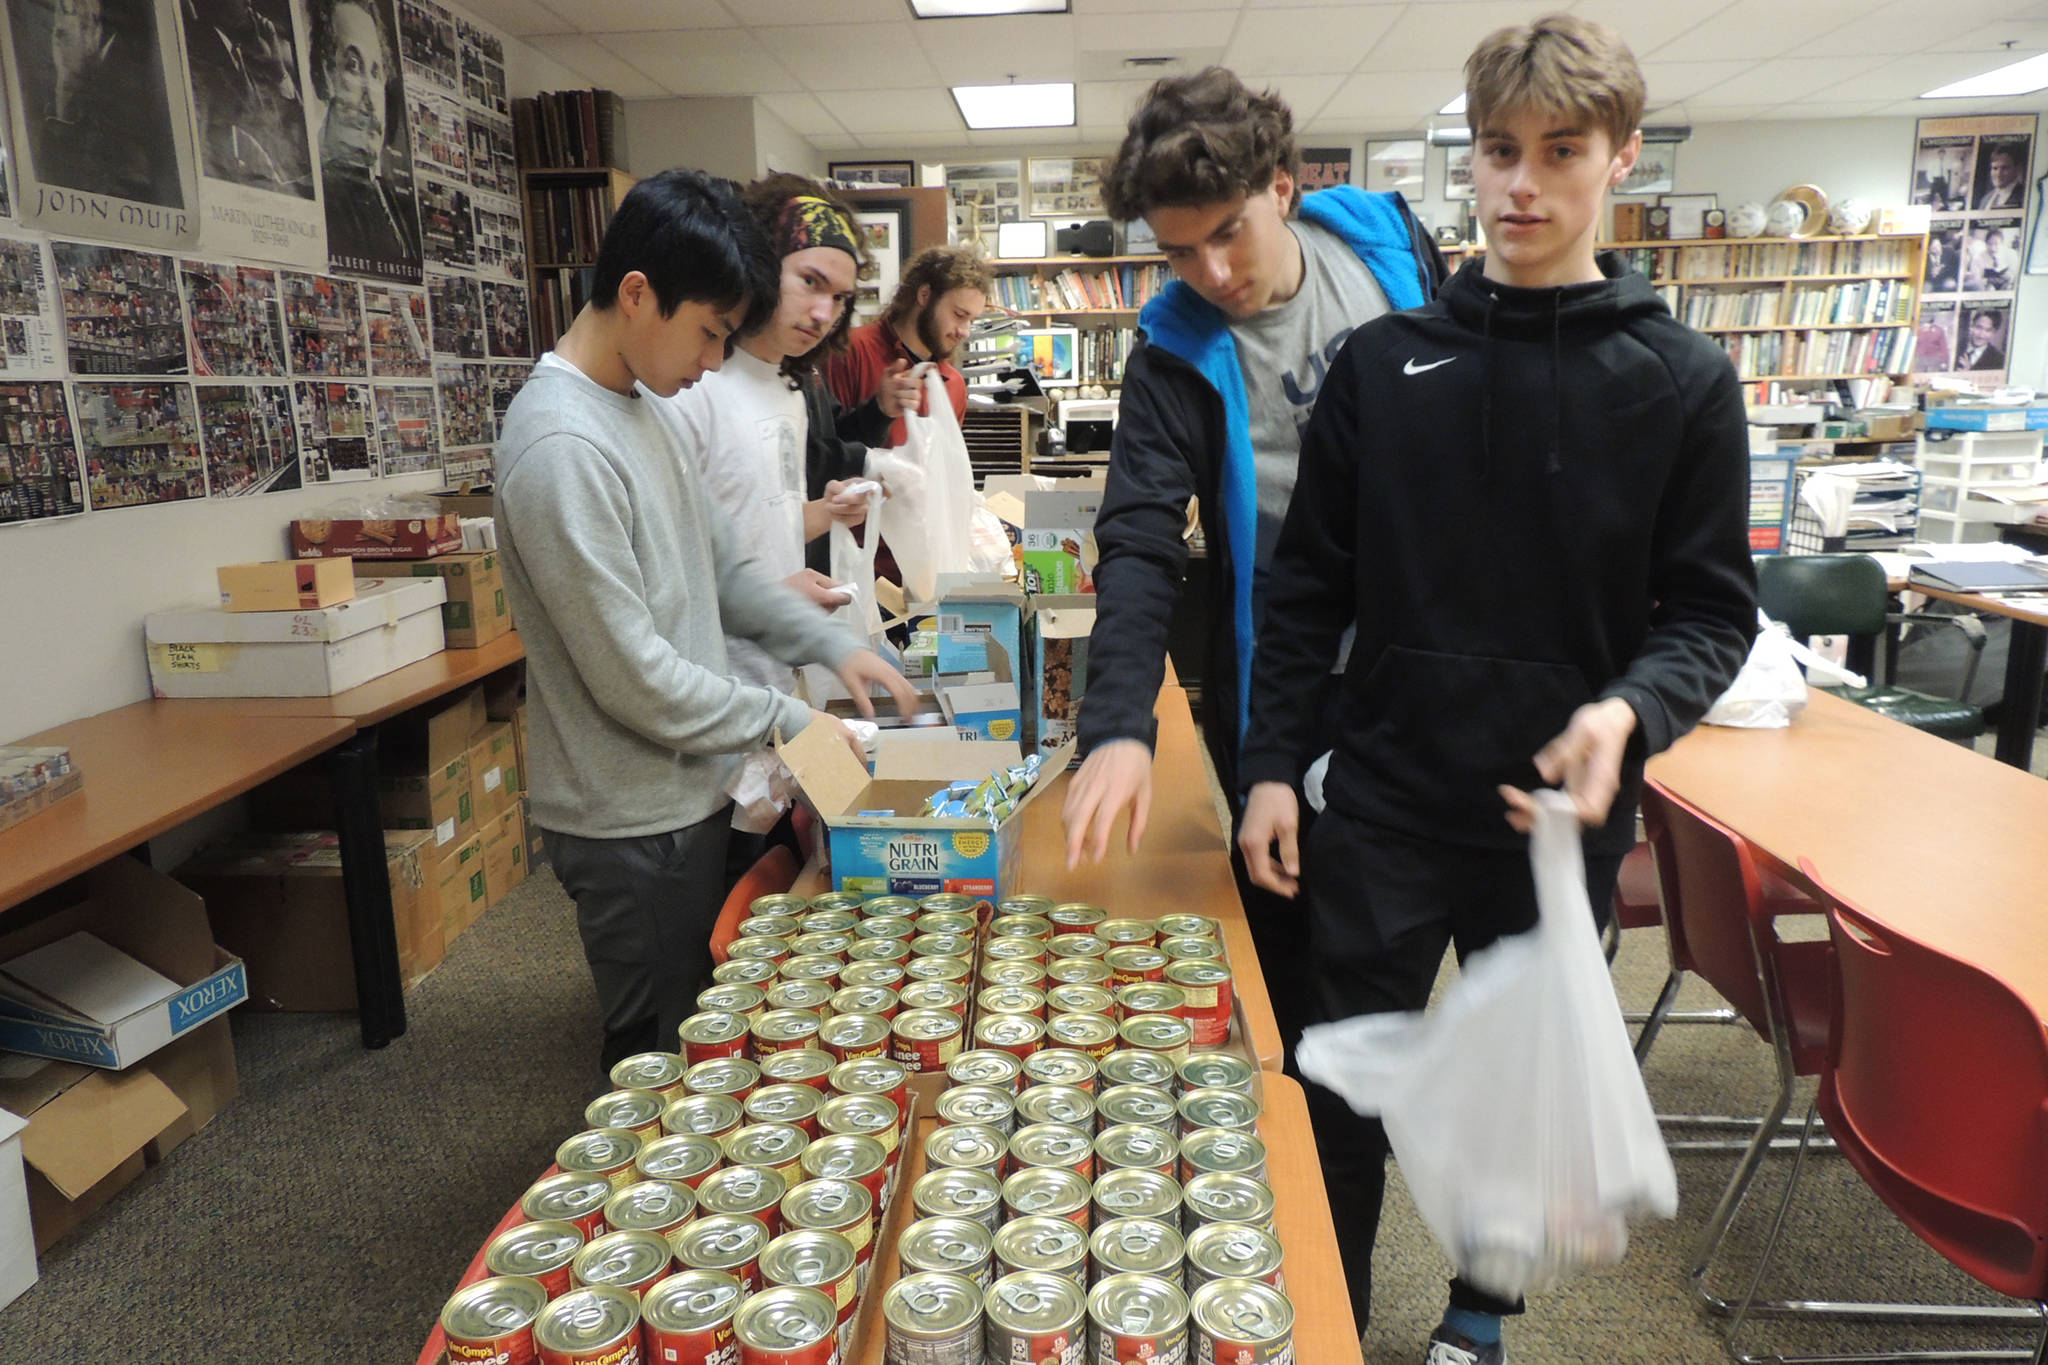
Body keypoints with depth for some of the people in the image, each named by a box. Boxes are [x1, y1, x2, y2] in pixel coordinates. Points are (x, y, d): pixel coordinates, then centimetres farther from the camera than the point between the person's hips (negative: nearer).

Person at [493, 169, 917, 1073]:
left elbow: (719, 564, 15)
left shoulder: (645, 405, 7)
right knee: (657, 1064, 9)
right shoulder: (561, 446, -23)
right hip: (632, 820, -9)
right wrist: (787, 722, -14)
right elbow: (633, 675, -23)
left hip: (688, 792, 9)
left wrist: (835, 646, 4)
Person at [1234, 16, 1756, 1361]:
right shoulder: (1386, 358, 0)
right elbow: (1310, 584, 1)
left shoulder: (1683, 381, -2)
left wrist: (1628, 709, -21)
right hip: (1386, 798, 0)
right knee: (1347, 1078, 10)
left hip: (1562, 809, 0)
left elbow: (1712, 608, -1)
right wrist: (1272, 764, -3)